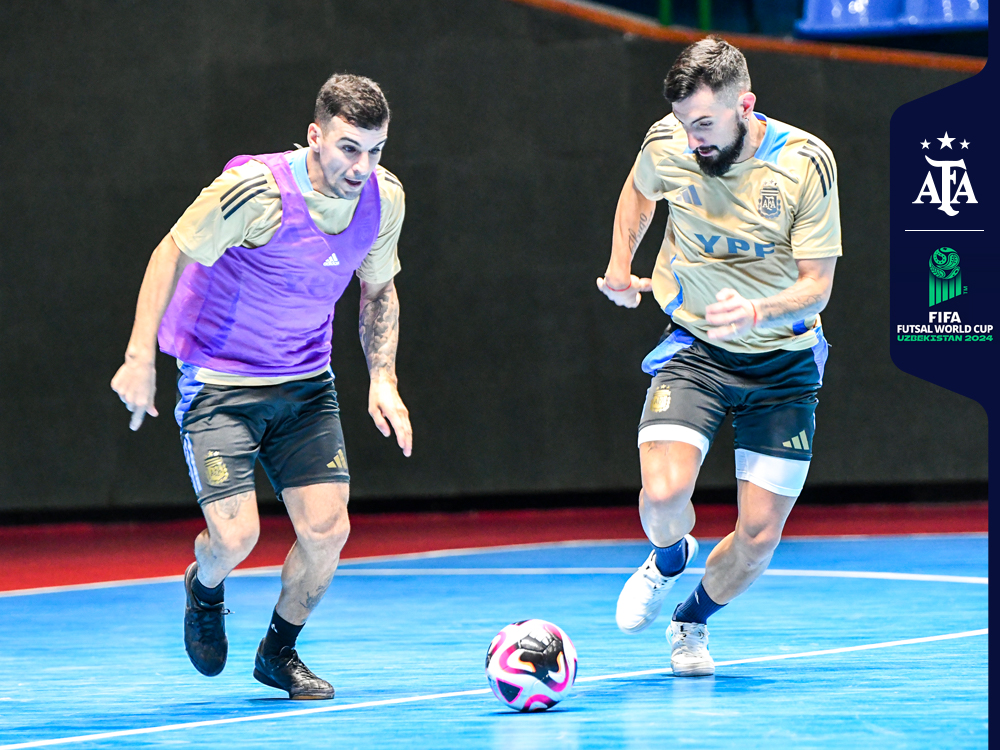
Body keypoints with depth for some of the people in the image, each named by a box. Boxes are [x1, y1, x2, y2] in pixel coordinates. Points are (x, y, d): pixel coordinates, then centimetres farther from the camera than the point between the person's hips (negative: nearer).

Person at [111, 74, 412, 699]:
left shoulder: (385, 198, -8)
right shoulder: (256, 192, -26)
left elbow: (378, 289, 11)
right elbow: (172, 253, -13)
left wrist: (383, 378, 0)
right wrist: (140, 358, -14)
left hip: (307, 384, 5)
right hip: (218, 381, -5)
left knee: (327, 530, -6)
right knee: (236, 537, -14)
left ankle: (280, 650, 22)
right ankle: (205, 589, 26)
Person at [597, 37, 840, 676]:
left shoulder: (805, 163, -18)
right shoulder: (668, 143, -11)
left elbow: (817, 285, -15)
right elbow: (640, 190, 16)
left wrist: (759, 311, -34)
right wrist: (620, 266, 8)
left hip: (783, 364, 0)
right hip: (695, 350, 1)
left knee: (759, 537, -4)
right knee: (664, 494, -24)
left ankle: (694, 620, 30)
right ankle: (669, 559, 15)